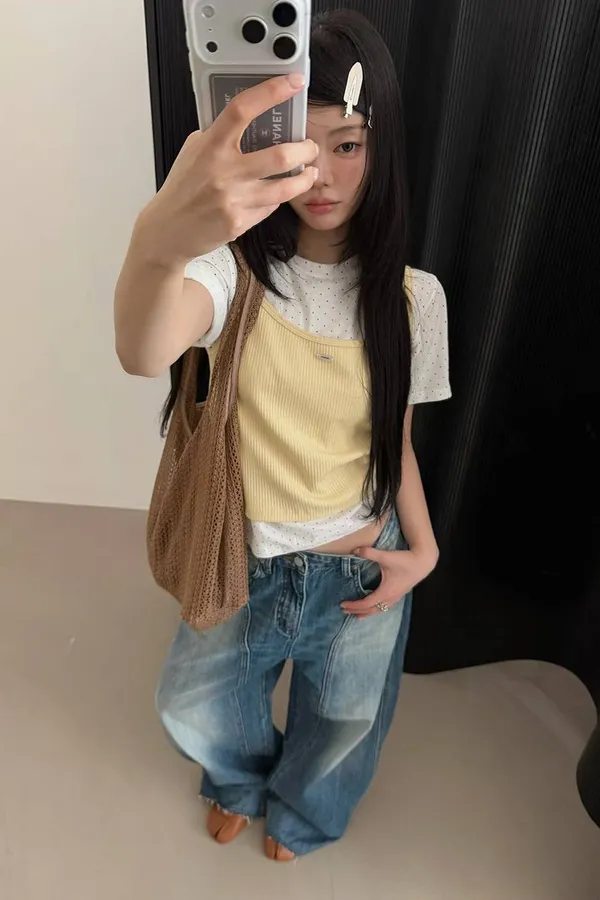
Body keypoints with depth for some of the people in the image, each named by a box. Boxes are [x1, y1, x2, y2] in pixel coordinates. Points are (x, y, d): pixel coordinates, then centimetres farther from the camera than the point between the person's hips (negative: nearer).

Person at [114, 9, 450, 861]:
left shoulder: (411, 296, -11)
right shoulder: (236, 266, -20)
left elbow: (396, 440, 0)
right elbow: (145, 353, -43)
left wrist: (422, 546, -10)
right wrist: (160, 239, -64)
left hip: (362, 564, 1)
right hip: (246, 558, 0)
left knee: (343, 721, 25)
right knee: (196, 707, 22)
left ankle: (300, 813, 63)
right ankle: (243, 779, 63)